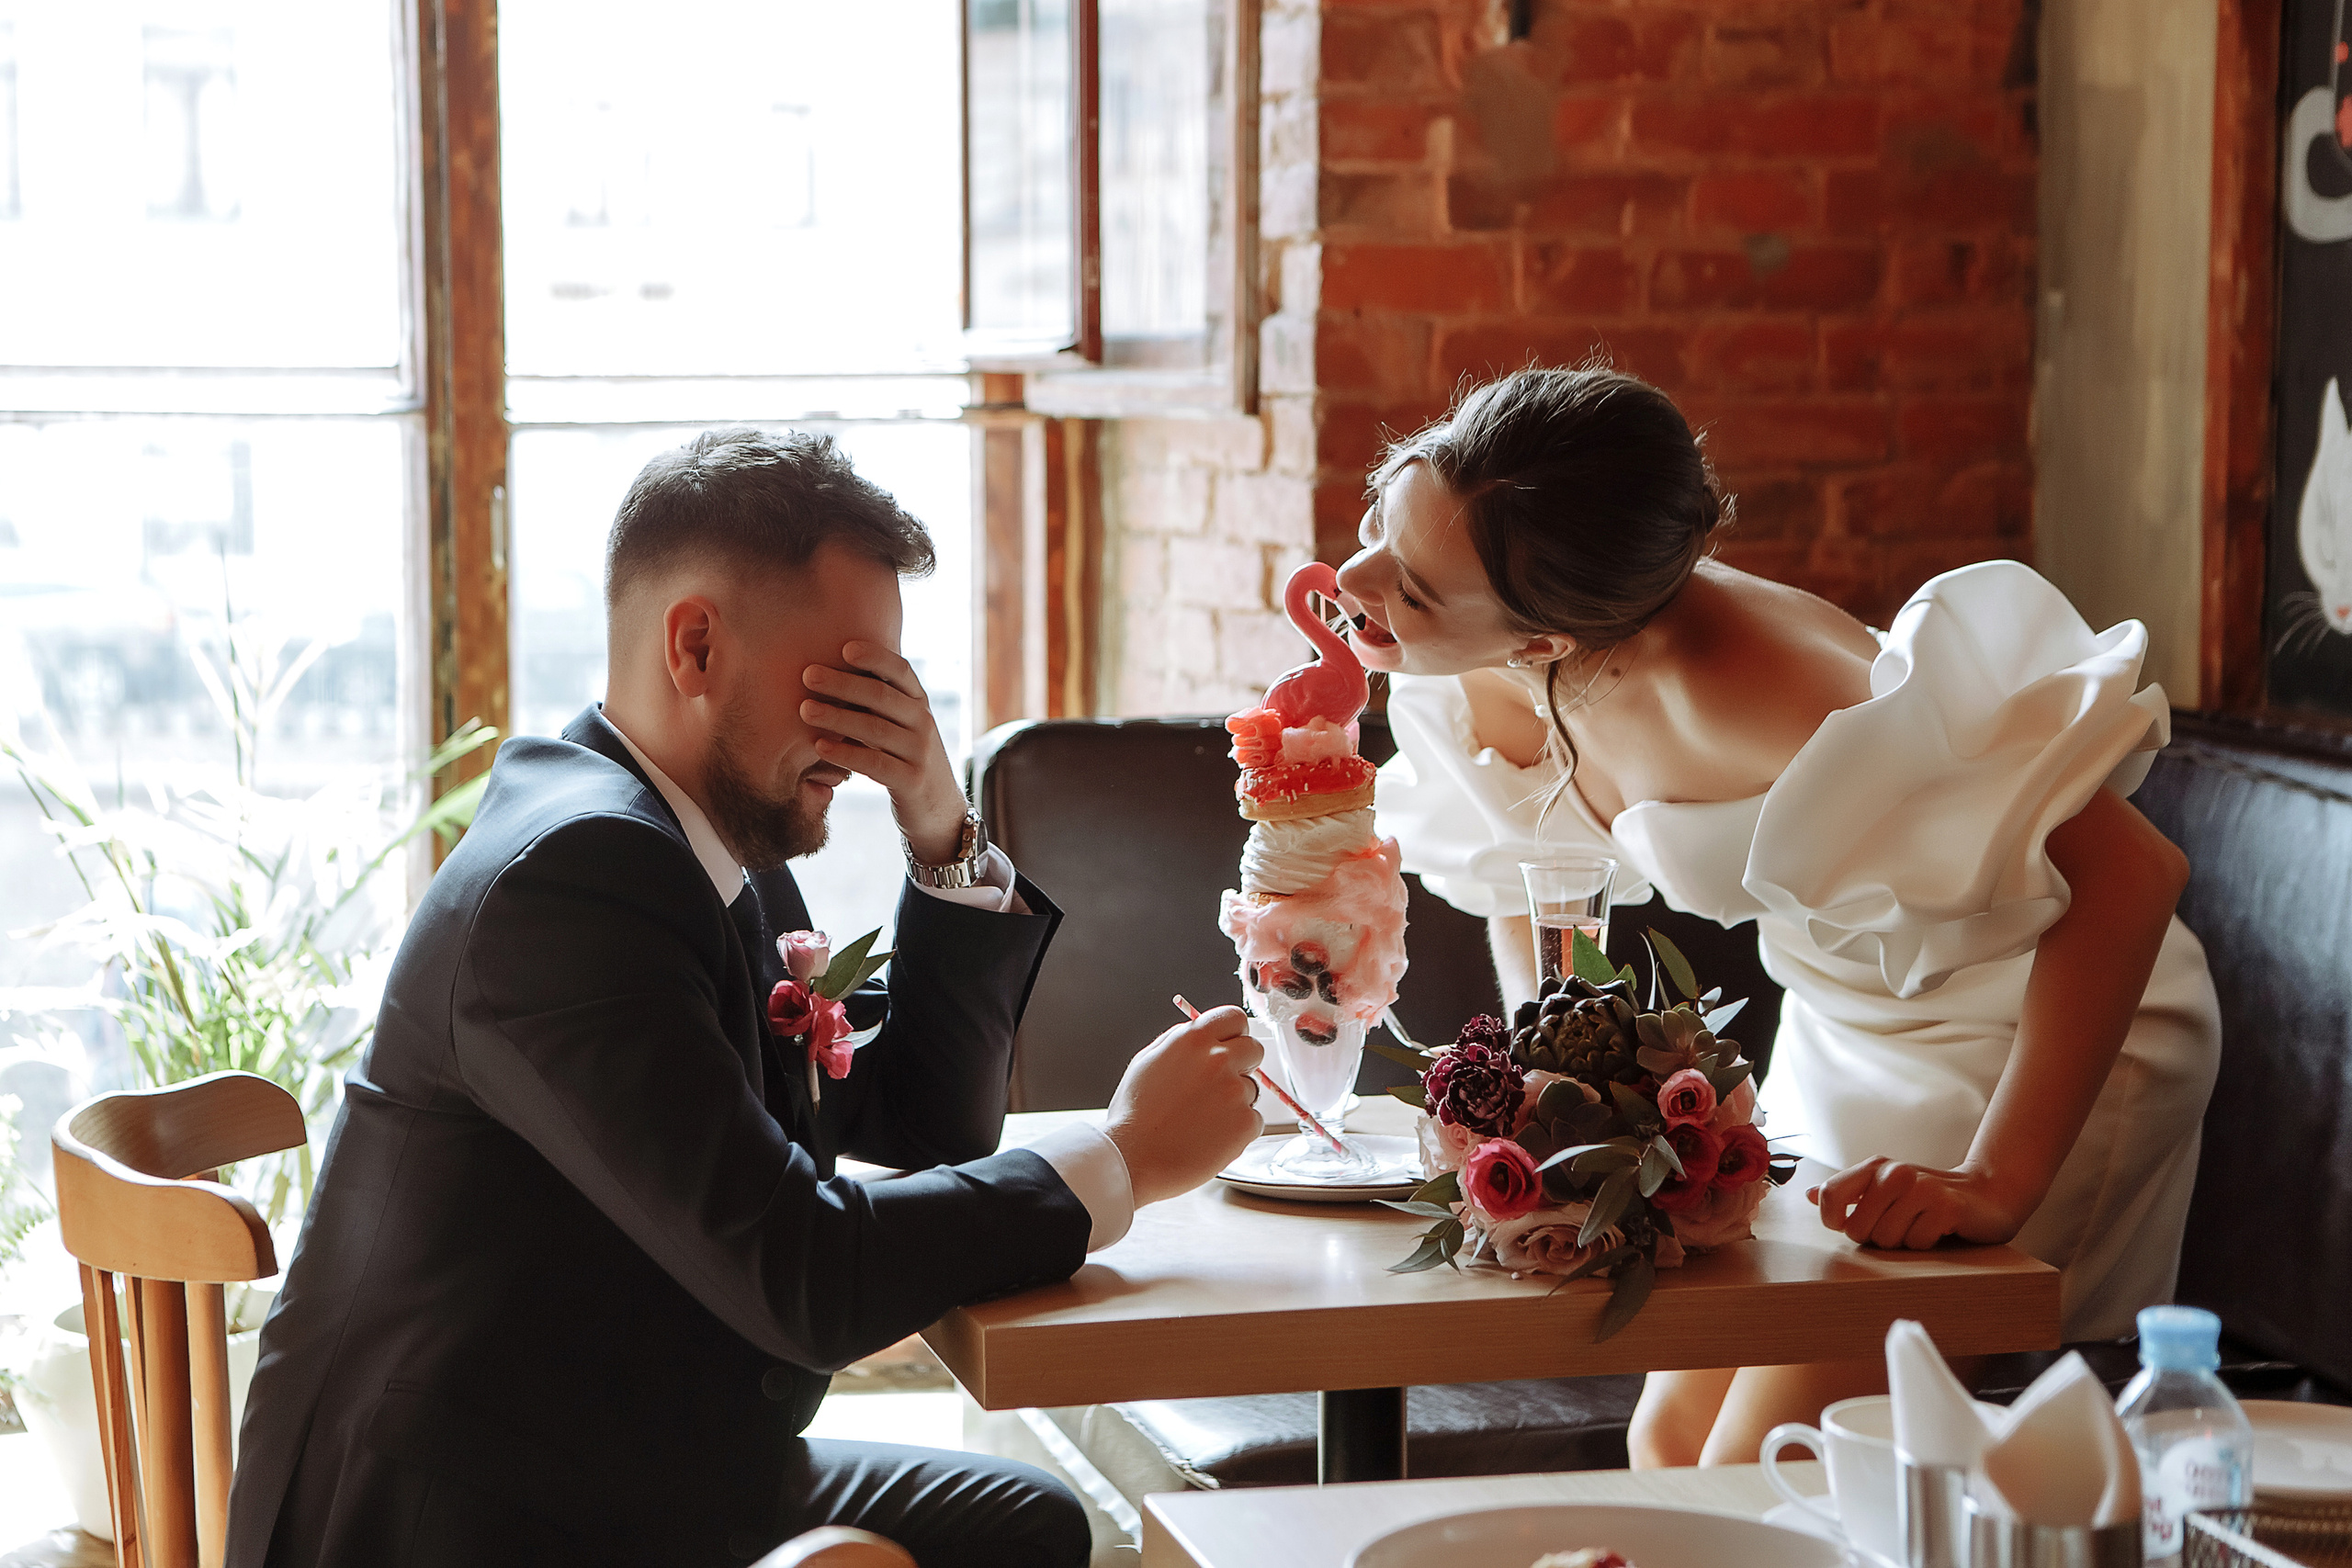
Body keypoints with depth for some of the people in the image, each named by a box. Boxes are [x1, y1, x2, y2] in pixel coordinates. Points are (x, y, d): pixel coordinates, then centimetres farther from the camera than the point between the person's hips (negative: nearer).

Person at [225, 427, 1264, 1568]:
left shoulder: (723, 853, 6)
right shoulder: (573, 872, -22)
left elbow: (919, 1124, 12)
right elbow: (802, 1279, -26)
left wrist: (943, 836, -1)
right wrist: (1122, 1160, -16)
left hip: (646, 1473, 9)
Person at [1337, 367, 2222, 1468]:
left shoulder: (1724, 687, -37)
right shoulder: (1477, 679, -13)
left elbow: (2129, 871, -36)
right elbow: (1519, 869, 12)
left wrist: (1997, 1186, -37)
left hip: (2038, 1031, -8)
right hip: (1840, 1029, 8)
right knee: (1672, 1437, 9)